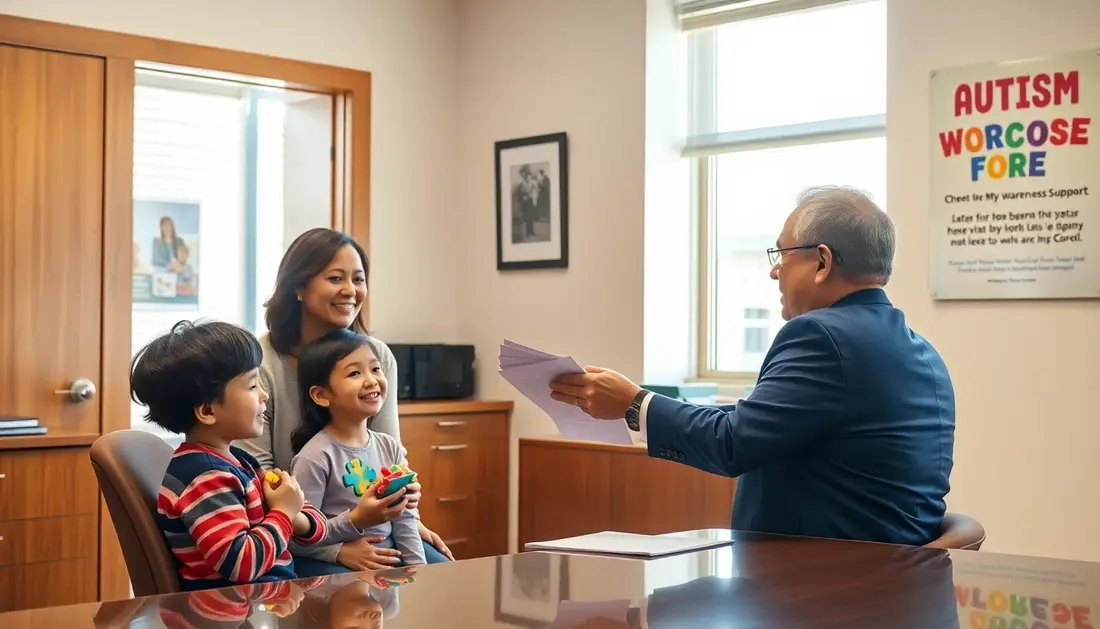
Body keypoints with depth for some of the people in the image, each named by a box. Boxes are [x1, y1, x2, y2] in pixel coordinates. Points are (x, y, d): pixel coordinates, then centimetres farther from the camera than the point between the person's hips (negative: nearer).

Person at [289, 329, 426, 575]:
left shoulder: (390, 447, 5)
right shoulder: (316, 456, -15)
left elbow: (404, 518, 7)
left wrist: (418, 568, -3)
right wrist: (355, 521, -25)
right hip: (335, 560, -6)